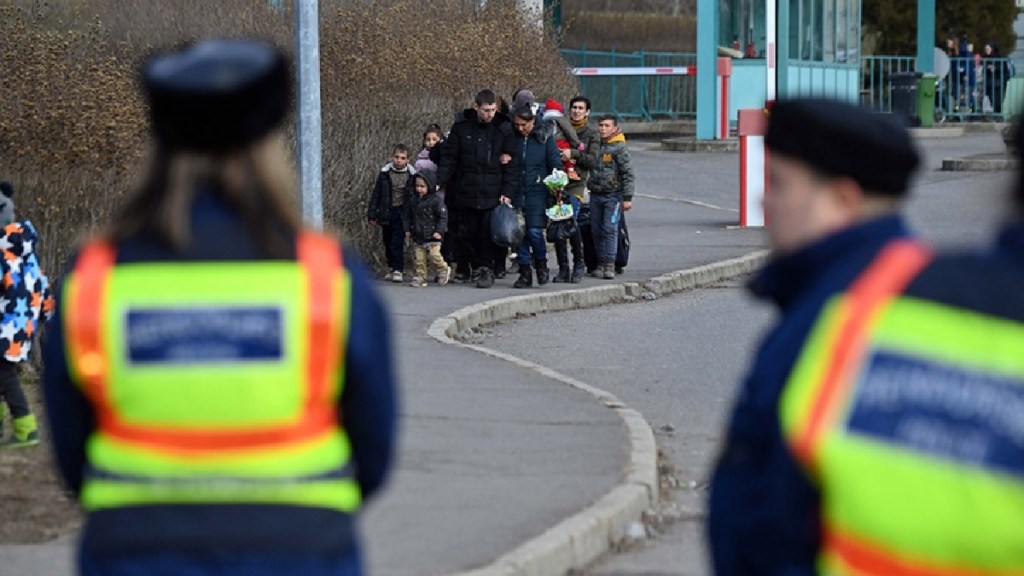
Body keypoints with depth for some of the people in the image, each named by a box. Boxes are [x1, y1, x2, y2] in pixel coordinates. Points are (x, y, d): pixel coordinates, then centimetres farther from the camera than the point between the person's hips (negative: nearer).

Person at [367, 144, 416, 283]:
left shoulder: (411, 175, -2)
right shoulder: (385, 173, 2)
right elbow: (376, 194, 6)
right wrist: (372, 213, 3)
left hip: (401, 213, -3)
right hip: (386, 213, 3)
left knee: (397, 242, -12)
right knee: (388, 242, 12)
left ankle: (398, 270, -8)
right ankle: (392, 267, 25)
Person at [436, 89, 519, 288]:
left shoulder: (504, 129, 0)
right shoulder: (461, 127, 2)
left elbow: (512, 164, 1)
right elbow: (449, 157, 6)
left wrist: (508, 191, -6)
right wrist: (439, 181, -5)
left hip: (492, 194, -1)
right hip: (466, 193, 1)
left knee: (488, 233, -5)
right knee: (469, 233, 3)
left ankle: (486, 268, 5)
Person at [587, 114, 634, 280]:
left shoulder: (619, 148, -6)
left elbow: (627, 173, -7)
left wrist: (627, 198, -11)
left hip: (613, 195, -6)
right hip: (595, 195, 6)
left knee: (610, 229, -12)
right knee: (596, 230, 6)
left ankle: (610, 265, -12)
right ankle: (601, 263, 14)